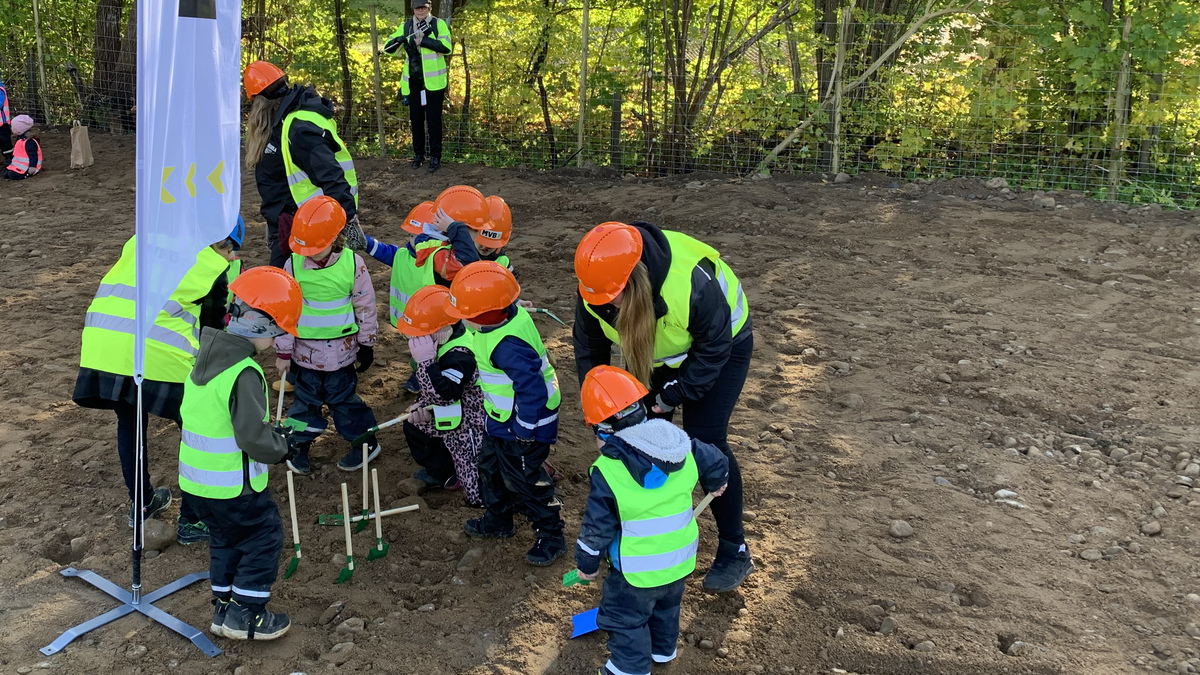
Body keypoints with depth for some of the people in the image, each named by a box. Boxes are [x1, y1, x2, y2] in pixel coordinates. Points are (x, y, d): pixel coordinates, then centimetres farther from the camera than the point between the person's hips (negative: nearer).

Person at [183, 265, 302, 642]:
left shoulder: (206, 357, 2)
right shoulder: (244, 374, -26)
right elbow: (254, 438, -27)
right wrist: (281, 445, -6)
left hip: (196, 478, 8)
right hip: (234, 484, -8)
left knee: (226, 538, 24)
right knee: (265, 536, 9)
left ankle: (225, 606, 33)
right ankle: (244, 614, 13)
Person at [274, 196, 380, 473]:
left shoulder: (353, 264, -12)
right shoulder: (294, 265, -9)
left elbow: (365, 306, -2)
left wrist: (367, 345, 3)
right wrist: (283, 351, -1)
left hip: (341, 349, -2)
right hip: (305, 349, 2)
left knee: (343, 397, 9)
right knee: (305, 398, 13)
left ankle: (366, 441, 25)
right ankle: (300, 444, 30)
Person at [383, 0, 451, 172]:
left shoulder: (438, 24, -3)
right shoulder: (405, 26, 6)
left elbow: (446, 47, -17)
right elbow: (389, 47, 2)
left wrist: (423, 40, -25)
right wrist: (400, 40, -20)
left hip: (433, 81, -3)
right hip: (413, 81, 3)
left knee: (434, 119, 1)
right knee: (415, 119, 11)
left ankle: (435, 156, 9)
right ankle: (418, 154, 23)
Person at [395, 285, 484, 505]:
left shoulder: (460, 356, -32)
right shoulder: (443, 343, -2)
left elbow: (443, 394, -40)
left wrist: (425, 361, -39)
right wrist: (423, 404, -4)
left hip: (470, 429, -10)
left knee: (481, 496, -3)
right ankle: (444, 474, 35)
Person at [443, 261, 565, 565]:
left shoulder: (508, 346, -37)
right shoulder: (508, 314, -6)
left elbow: (531, 388, -36)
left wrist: (525, 428, -23)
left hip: (522, 424, -10)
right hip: (501, 418, 10)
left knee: (524, 479, 5)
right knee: (491, 466, 25)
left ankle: (550, 534, 24)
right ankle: (497, 520, 46)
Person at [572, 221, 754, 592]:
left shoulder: (692, 283, -42)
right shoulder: (595, 289, -25)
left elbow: (714, 347, -25)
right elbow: (589, 348, -7)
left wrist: (676, 393, -21)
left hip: (723, 344, -5)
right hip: (655, 351, 6)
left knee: (705, 444, -11)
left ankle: (734, 551, 4)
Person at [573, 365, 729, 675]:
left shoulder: (607, 471, -24)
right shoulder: (683, 445, -11)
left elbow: (597, 526, -16)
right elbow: (717, 462, 6)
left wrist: (586, 563, 1)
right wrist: (716, 484, 30)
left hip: (637, 570, -6)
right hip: (680, 559, 6)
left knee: (626, 620, 17)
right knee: (666, 606, 31)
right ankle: (662, 649, 52)